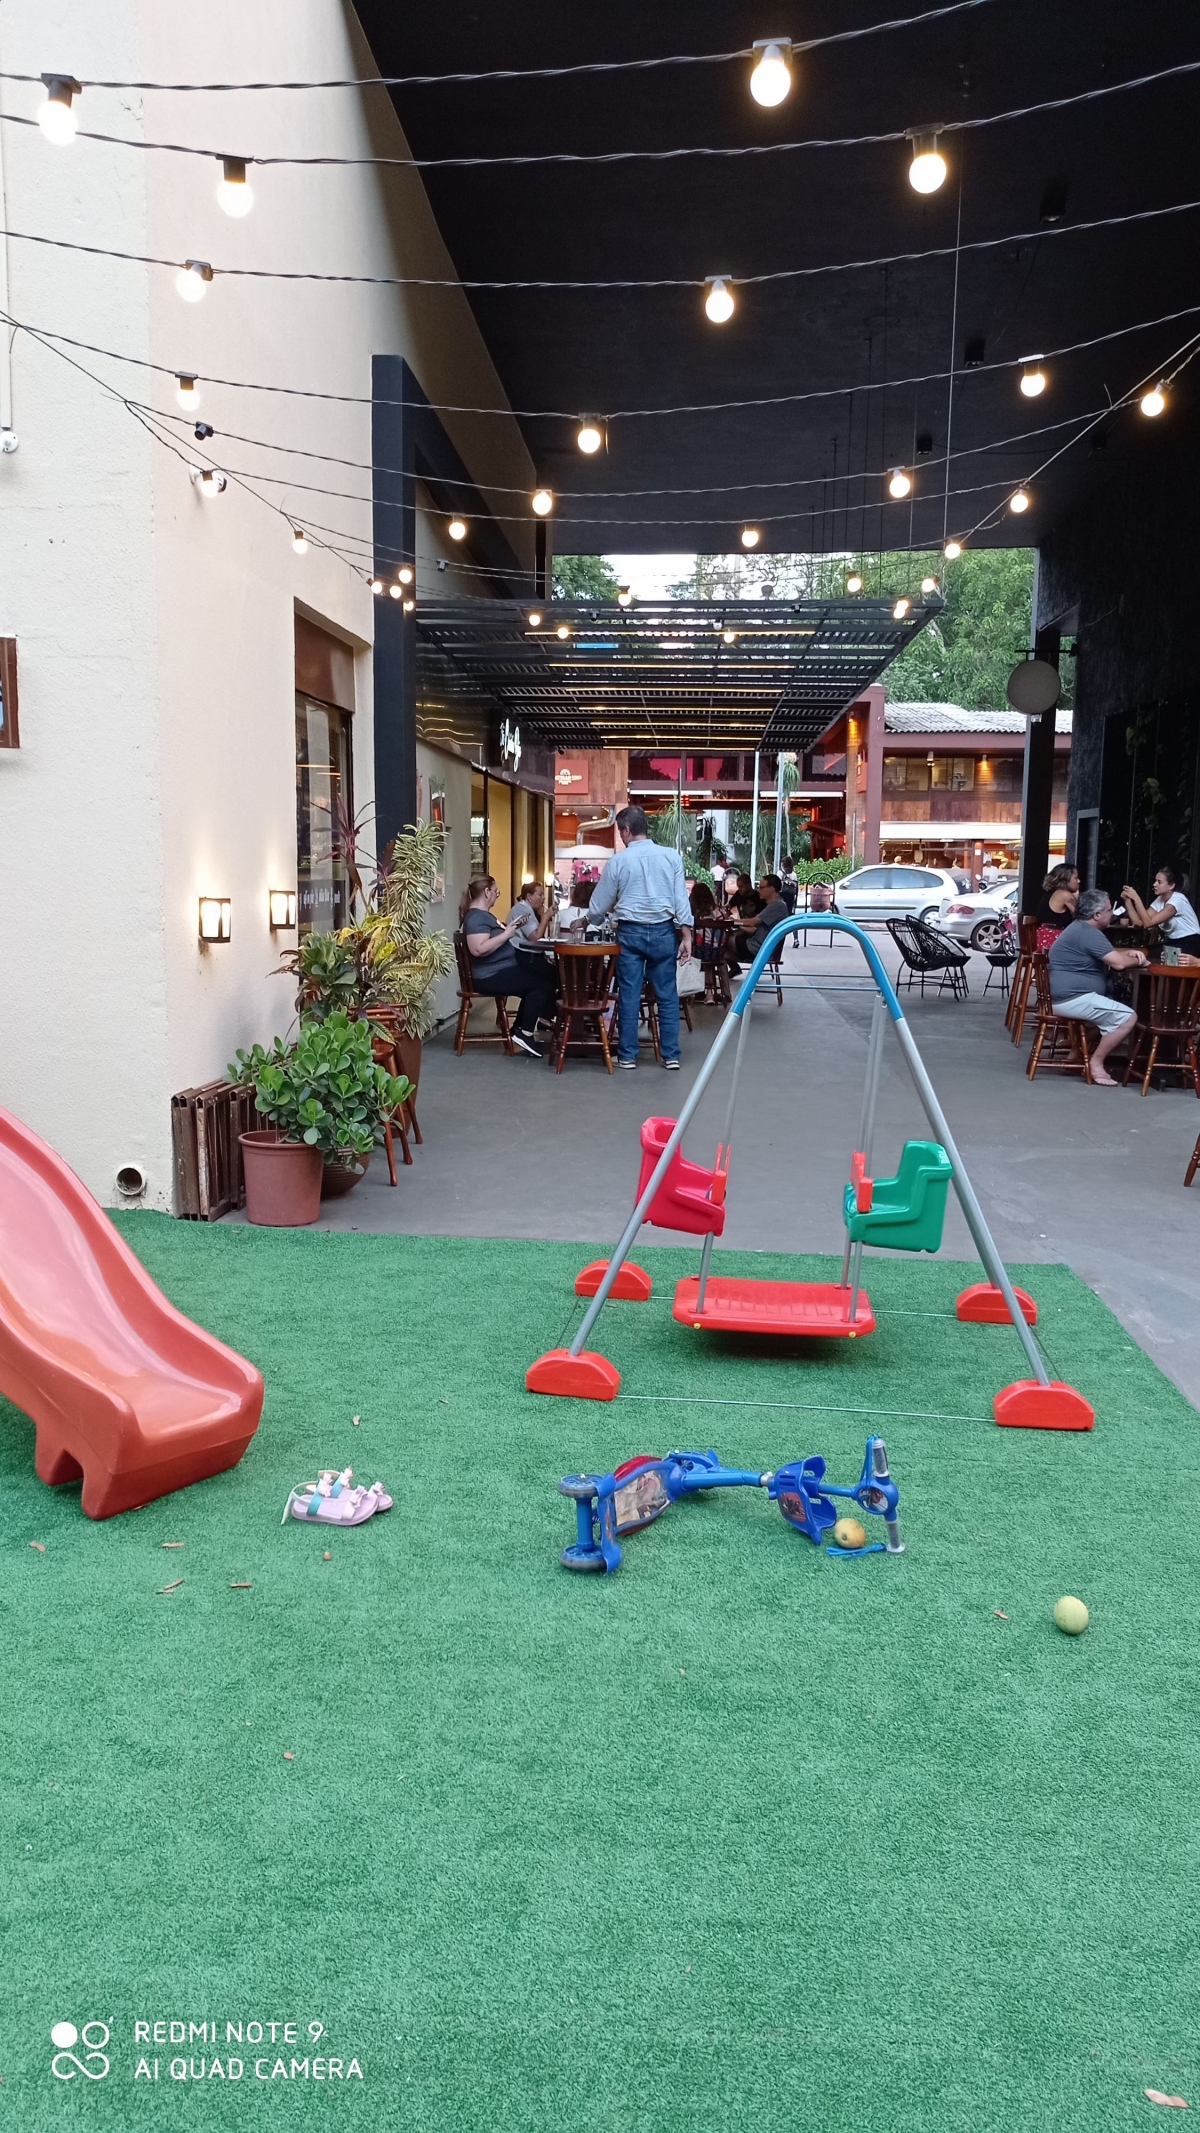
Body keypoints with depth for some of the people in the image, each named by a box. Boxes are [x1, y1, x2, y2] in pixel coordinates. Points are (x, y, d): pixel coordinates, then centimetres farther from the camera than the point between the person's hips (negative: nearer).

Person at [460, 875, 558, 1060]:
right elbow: (479, 949, -34)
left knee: (550, 973, 11)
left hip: (505, 966, 11)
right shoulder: (476, 917, -19)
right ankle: (525, 1033, -9)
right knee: (541, 985, -15)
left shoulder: (483, 914, 15)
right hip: (491, 975, -11)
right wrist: (507, 933, -26)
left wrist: (512, 928, 13)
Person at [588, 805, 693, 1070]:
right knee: (667, 995, 6)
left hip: (630, 932, -1)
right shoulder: (671, 856, 1)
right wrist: (686, 936, 0)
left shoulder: (618, 860, -2)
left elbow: (599, 905, 6)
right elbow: (681, 899, -2)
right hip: (662, 931, 1)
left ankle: (627, 1055, 9)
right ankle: (671, 1056, 7)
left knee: (629, 996, 5)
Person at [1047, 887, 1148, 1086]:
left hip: (1065, 996, 11)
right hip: (1072, 998, -11)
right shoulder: (1088, 933, -17)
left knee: (1117, 1014, 27)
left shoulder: (1080, 928, 18)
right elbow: (1118, 963, -22)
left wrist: (1129, 952, 8)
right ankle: (1096, 1063, -7)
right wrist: (1139, 960, -1)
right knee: (1128, 1017, -15)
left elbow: (1109, 954, 28)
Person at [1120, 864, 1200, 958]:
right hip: (1173, 943, 8)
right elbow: (1139, 922, -3)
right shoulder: (1160, 900, 7)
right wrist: (1127, 900, -10)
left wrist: (1136, 898, -26)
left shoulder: (1177, 900, -18)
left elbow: (1148, 923, -25)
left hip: (1189, 945, -7)